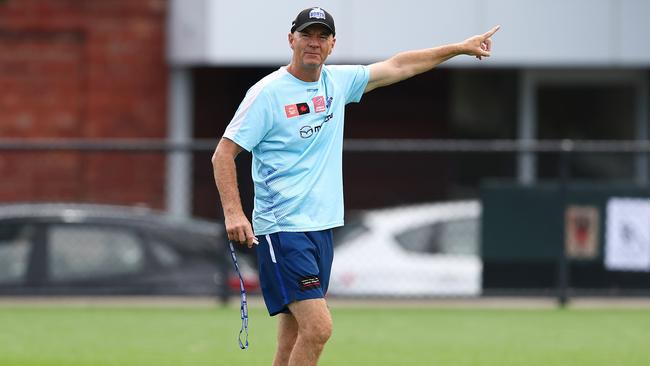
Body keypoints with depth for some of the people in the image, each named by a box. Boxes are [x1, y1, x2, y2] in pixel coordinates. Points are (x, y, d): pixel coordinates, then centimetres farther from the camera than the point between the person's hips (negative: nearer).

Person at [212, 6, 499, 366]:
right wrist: (233, 212, -20)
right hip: (282, 229, -7)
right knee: (318, 327, -19)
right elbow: (223, 153, -9)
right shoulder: (268, 92, -8)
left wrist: (461, 48, 25)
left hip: (321, 228, 7)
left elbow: (397, 66, 22)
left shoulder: (337, 81, 10)